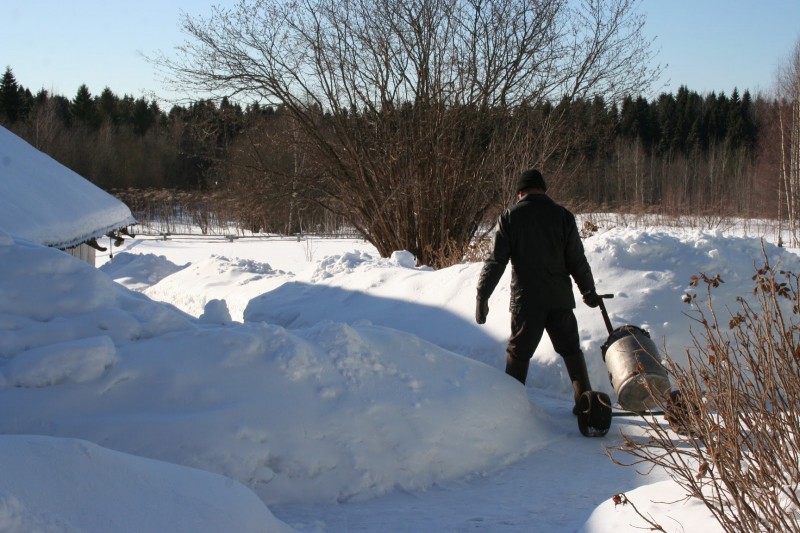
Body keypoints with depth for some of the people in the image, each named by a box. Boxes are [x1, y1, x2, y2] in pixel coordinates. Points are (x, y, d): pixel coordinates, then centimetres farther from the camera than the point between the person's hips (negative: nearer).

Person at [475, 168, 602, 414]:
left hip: (526, 300, -2)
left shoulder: (510, 217, -2)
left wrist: (482, 296, -1)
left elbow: (495, 261, -5)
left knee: (518, 353, 8)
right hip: (560, 298, 2)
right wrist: (589, 291, 16)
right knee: (571, 350, 15)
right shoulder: (563, 216, 1)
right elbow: (577, 260, 3)